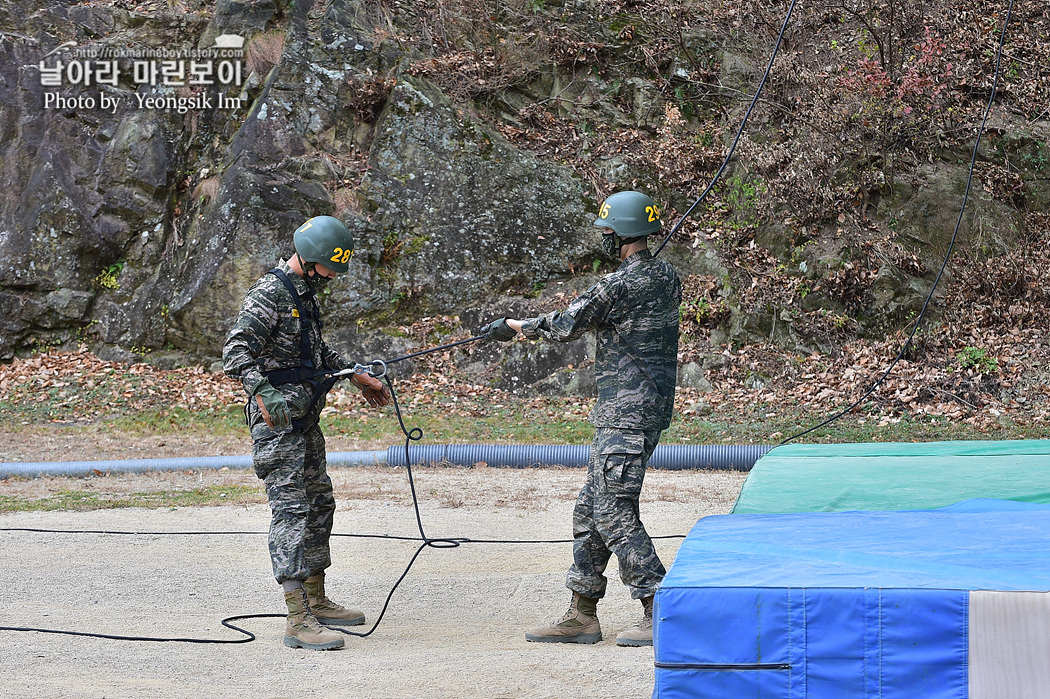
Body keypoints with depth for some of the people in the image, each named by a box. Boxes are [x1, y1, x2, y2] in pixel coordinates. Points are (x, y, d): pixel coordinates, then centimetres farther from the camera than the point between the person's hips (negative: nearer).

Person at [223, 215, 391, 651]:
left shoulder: (306, 293, 15)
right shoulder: (269, 295, -15)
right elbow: (235, 353, -25)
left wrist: (358, 378, 28)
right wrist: (262, 393, -40)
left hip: (304, 420, 10)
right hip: (277, 420, -10)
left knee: (319, 504, 16)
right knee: (291, 510, -13)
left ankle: (317, 602, 27)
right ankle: (298, 620, -16)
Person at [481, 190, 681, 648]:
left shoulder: (618, 286, -17)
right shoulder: (667, 278, 10)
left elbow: (565, 327, -6)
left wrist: (513, 326, 9)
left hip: (626, 416, -10)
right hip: (650, 407, 10)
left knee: (614, 512, -7)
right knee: (591, 508, 13)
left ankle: (661, 614, -6)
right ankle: (581, 615, 17)